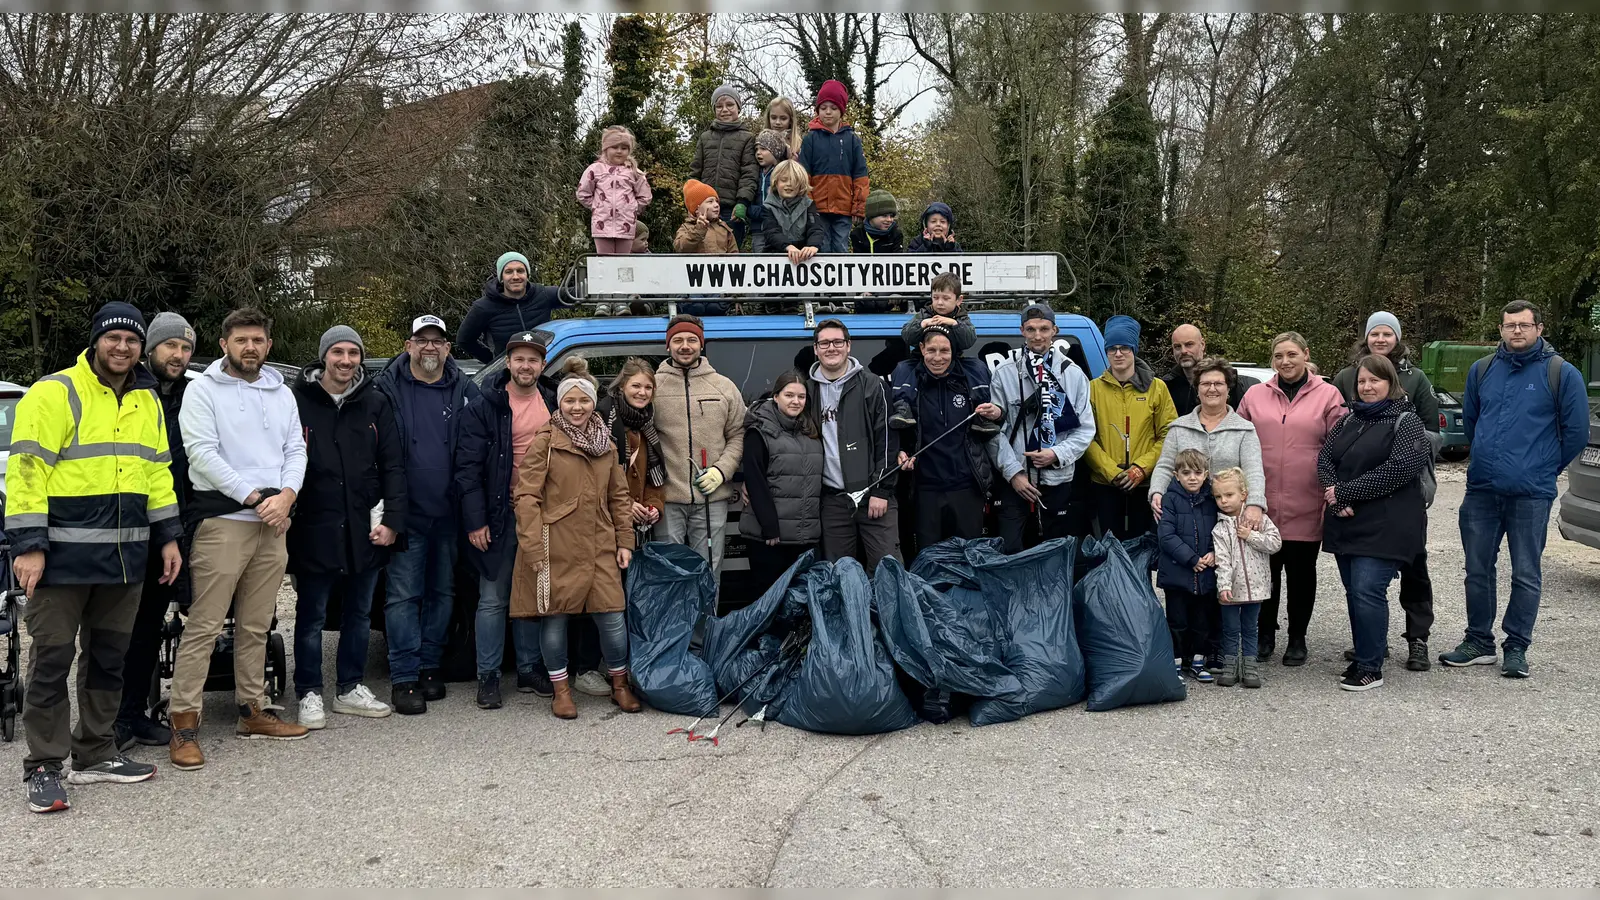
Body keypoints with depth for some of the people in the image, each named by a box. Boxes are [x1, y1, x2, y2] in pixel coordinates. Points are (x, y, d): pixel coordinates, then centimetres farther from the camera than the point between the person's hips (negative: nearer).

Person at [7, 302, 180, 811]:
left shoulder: (148, 401, 14)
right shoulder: (54, 393, -8)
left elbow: (158, 471, 20)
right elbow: (26, 471, -12)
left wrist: (167, 536, 14)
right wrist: (28, 544, -17)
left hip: (124, 556, 7)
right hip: (63, 555, -6)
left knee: (108, 658, 13)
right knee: (52, 660, -2)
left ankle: (96, 754, 25)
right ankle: (43, 768, 6)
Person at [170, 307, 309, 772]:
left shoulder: (282, 394, 17)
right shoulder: (203, 390, 0)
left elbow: (296, 450, 11)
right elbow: (202, 452, -9)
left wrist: (286, 495, -8)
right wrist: (253, 496, -14)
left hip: (273, 523, 5)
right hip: (222, 519, -5)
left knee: (256, 627, 12)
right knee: (204, 626, -8)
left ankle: (253, 711, 20)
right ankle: (184, 723, -6)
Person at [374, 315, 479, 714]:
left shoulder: (464, 391, 6)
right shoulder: (388, 388, 0)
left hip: (448, 514, 3)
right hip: (406, 512, -3)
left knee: (443, 592, 11)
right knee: (403, 594, -3)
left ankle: (429, 666, 23)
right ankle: (404, 677, 2)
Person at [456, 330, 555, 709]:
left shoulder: (554, 404, 8)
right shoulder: (485, 406, -5)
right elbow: (467, 467, -8)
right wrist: (475, 521, -13)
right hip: (501, 515, -4)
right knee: (494, 598, 1)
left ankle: (530, 670, 22)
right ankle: (488, 677, 8)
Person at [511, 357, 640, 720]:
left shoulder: (606, 444, 14)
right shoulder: (545, 441, -3)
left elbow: (619, 496, 18)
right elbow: (527, 496, -7)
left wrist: (624, 540, 12)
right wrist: (533, 547, -13)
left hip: (599, 547, 4)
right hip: (556, 548, -4)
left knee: (612, 616, 1)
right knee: (554, 617, 3)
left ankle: (620, 685, 19)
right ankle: (561, 689, 20)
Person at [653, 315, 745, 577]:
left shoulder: (725, 387, 8)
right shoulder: (652, 386, 2)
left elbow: (737, 435, 11)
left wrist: (722, 470, -6)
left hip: (713, 499, 2)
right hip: (668, 498, -2)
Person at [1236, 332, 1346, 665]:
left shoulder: (1327, 395, 2)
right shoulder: (1255, 395, 9)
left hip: (1306, 507, -2)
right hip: (1261, 505, 2)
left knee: (1301, 573, 8)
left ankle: (1297, 638, 21)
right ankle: (1265, 635, 22)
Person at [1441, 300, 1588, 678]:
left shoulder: (1561, 374, -3)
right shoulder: (1482, 370, 9)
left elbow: (1576, 432, 2)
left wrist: (1545, 468, 8)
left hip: (1531, 494, -4)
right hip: (1481, 490, 4)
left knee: (1525, 574, 3)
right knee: (1478, 570, 9)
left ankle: (1516, 647, 11)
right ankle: (1478, 643, 19)